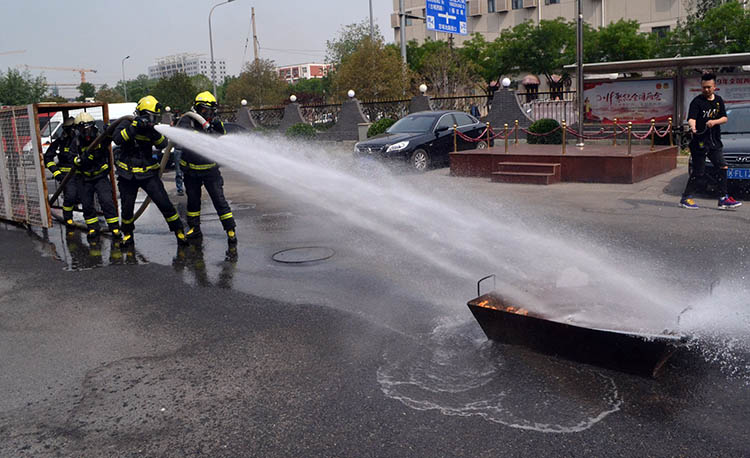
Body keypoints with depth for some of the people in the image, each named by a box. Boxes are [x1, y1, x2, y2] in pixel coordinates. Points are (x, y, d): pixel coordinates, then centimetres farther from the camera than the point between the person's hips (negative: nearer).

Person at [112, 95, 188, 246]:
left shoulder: (150, 128, 4)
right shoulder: (126, 124, -3)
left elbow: (162, 144, -12)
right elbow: (117, 139, -22)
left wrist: (153, 132, -28)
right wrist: (134, 127, -27)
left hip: (148, 173, 1)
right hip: (127, 175, -1)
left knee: (164, 203, -7)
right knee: (127, 208, 6)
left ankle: (179, 231, 4)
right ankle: (127, 234, 30)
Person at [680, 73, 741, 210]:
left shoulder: (718, 100, 12)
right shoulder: (697, 101, -6)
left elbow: (724, 118, 12)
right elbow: (691, 118, -19)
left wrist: (714, 121, -10)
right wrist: (693, 127, -41)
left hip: (715, 141, 6)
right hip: (700, 142, -6)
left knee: (723, 168, -1)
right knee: (698, 172, -3)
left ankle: (724, 199, 4)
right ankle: (686, 198, 9)